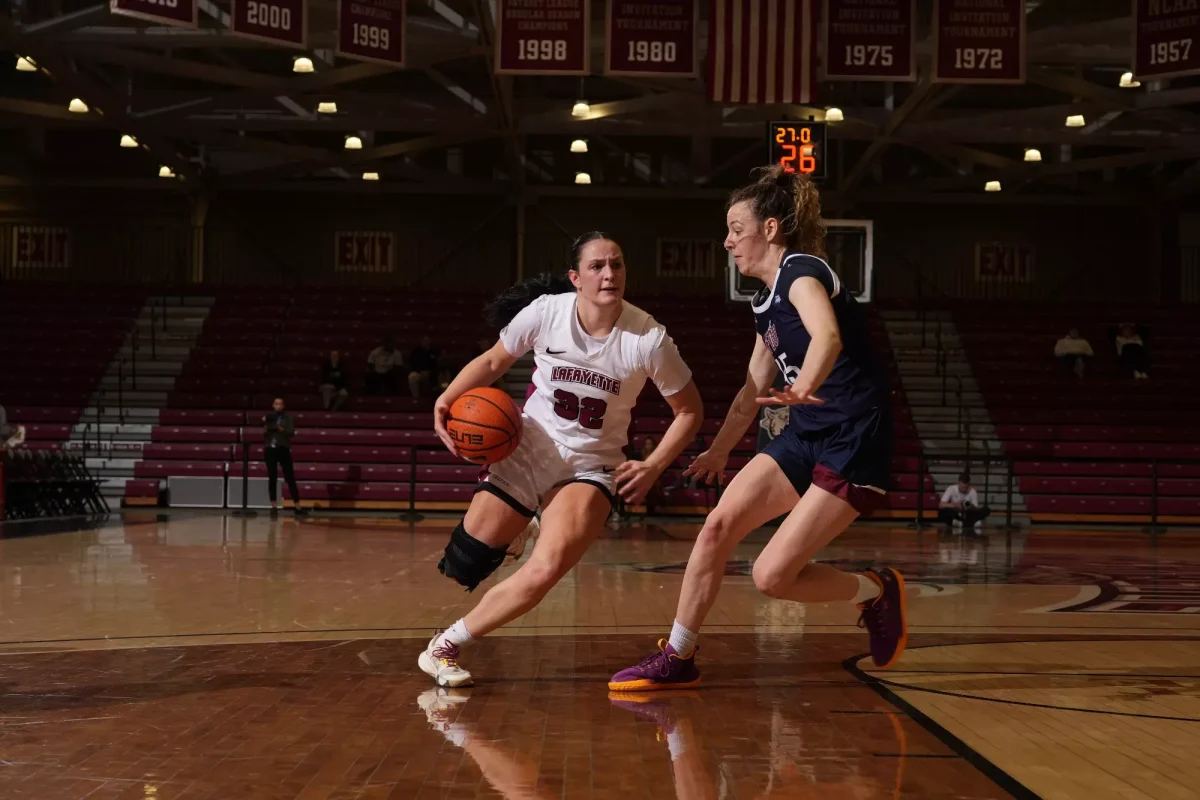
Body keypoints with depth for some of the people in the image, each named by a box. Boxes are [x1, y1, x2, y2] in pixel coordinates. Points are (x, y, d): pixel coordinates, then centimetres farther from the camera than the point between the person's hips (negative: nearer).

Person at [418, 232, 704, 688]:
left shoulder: (648, 338, -16)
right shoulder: (545, 312, -12)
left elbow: (690, 410, -2)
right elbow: (493, 362, 6)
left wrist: (652, 467, -10)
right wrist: (447, 399, -11)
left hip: (592, 467, -2)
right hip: (528, 450, 2)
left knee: (547, 571, -22)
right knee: (464, 563, -3)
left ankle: (447, 643, -3)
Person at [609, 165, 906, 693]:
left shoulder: (802, 271, -13)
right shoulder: (766, 301, 15)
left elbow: (827, 335, -36)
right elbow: (753, 389, 27)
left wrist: (803, 389, -55)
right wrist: (718, 451, 36)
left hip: (852, 443, -8)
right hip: (804, 437, 8)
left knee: (772, 577, -11)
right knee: (718, 526, -6)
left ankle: (877, 592, 14)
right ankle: (678, 658, 5)